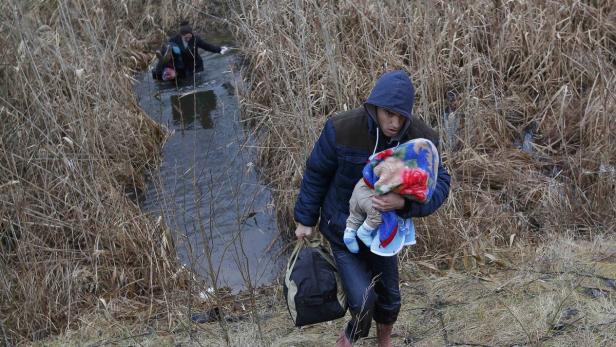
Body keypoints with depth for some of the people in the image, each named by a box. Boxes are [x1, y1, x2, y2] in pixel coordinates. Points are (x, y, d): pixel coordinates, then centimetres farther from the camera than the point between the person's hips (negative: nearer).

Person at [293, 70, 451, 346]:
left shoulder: (420, 138, -22)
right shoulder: (342, 129, -28)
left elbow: (439, 184, -18)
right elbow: (317, 173, -13)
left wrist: (404, 202, -38)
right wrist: (305, 219, -3)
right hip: (343, 228, -3)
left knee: (389, 296, 18)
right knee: (363, 299, -9)